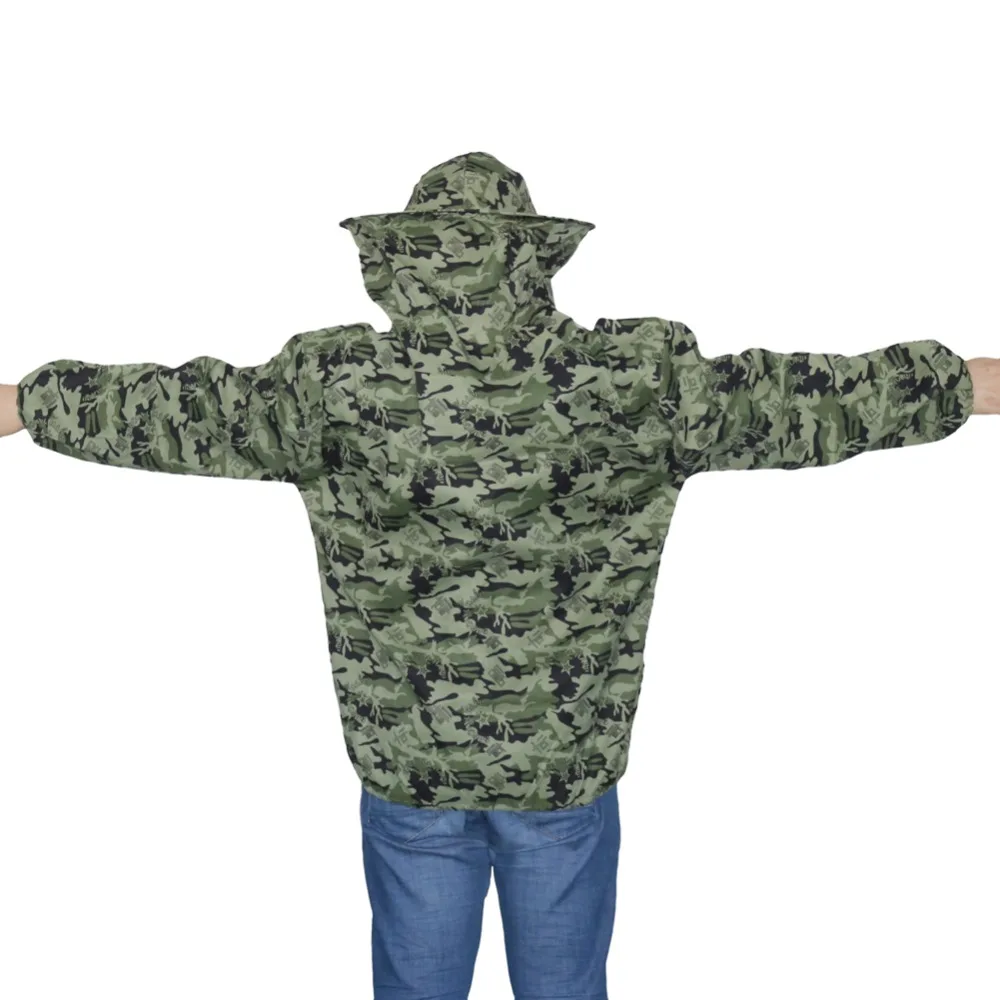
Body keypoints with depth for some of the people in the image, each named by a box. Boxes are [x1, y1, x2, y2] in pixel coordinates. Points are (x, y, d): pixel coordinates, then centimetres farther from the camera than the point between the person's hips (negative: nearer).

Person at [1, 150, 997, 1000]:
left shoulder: (332, 392, -14)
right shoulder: (636, 384, -15)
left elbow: (169, 411, -2)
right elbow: (815, 401, -6)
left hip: (407, 775, 1)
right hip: (570, 772, 0)